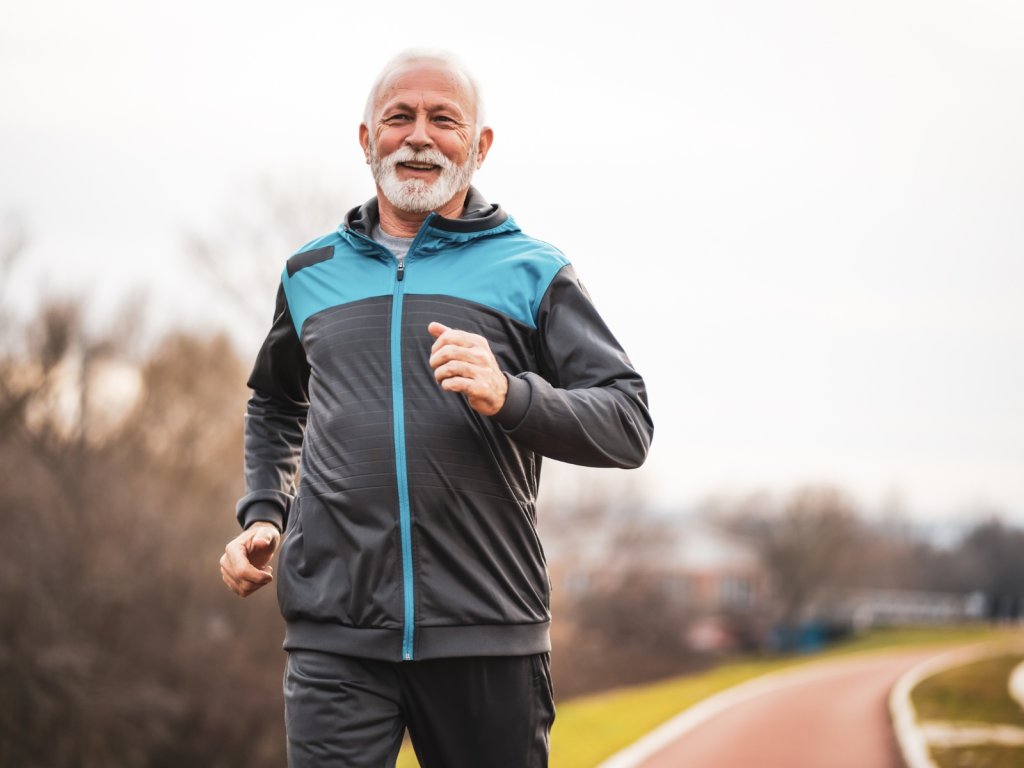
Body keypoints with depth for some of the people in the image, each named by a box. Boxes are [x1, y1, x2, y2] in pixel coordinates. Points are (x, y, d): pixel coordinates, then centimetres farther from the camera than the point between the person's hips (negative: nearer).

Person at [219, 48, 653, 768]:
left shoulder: (531, 271, 6)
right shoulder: (312, 272, 15)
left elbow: (630, 423, -1)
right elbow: (274, 402, 34)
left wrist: (509, 396, -18)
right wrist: (262, 513, 18)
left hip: (487, 629, -1)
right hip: (336, 633, 1)